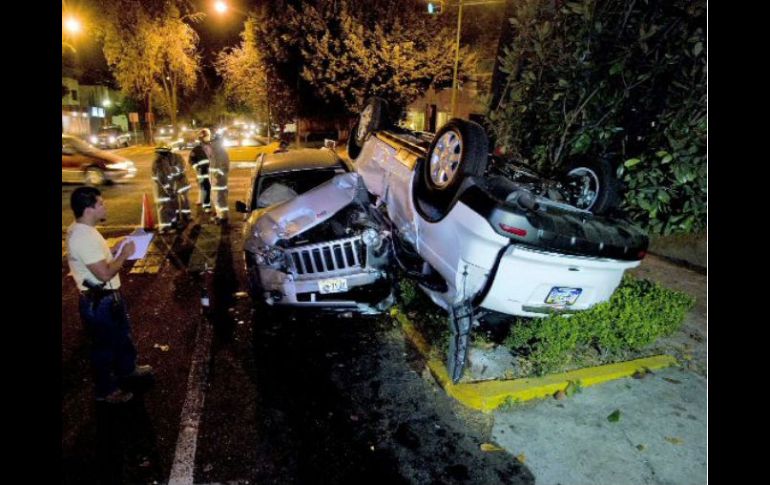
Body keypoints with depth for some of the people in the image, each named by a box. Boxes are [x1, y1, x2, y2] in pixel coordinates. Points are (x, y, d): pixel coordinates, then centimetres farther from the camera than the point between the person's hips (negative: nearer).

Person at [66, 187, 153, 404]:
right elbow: (104, 273, -30)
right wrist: (124, 254, -17)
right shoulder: (83, 237, -29)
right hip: (99, 302, -10)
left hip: (108, 296, 10)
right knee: (104, 345, 8)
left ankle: (127, 368, 49)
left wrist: (114, 250, 6)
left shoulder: (81, 229, 4)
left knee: (122, 334, 27)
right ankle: (105, 390, 27)